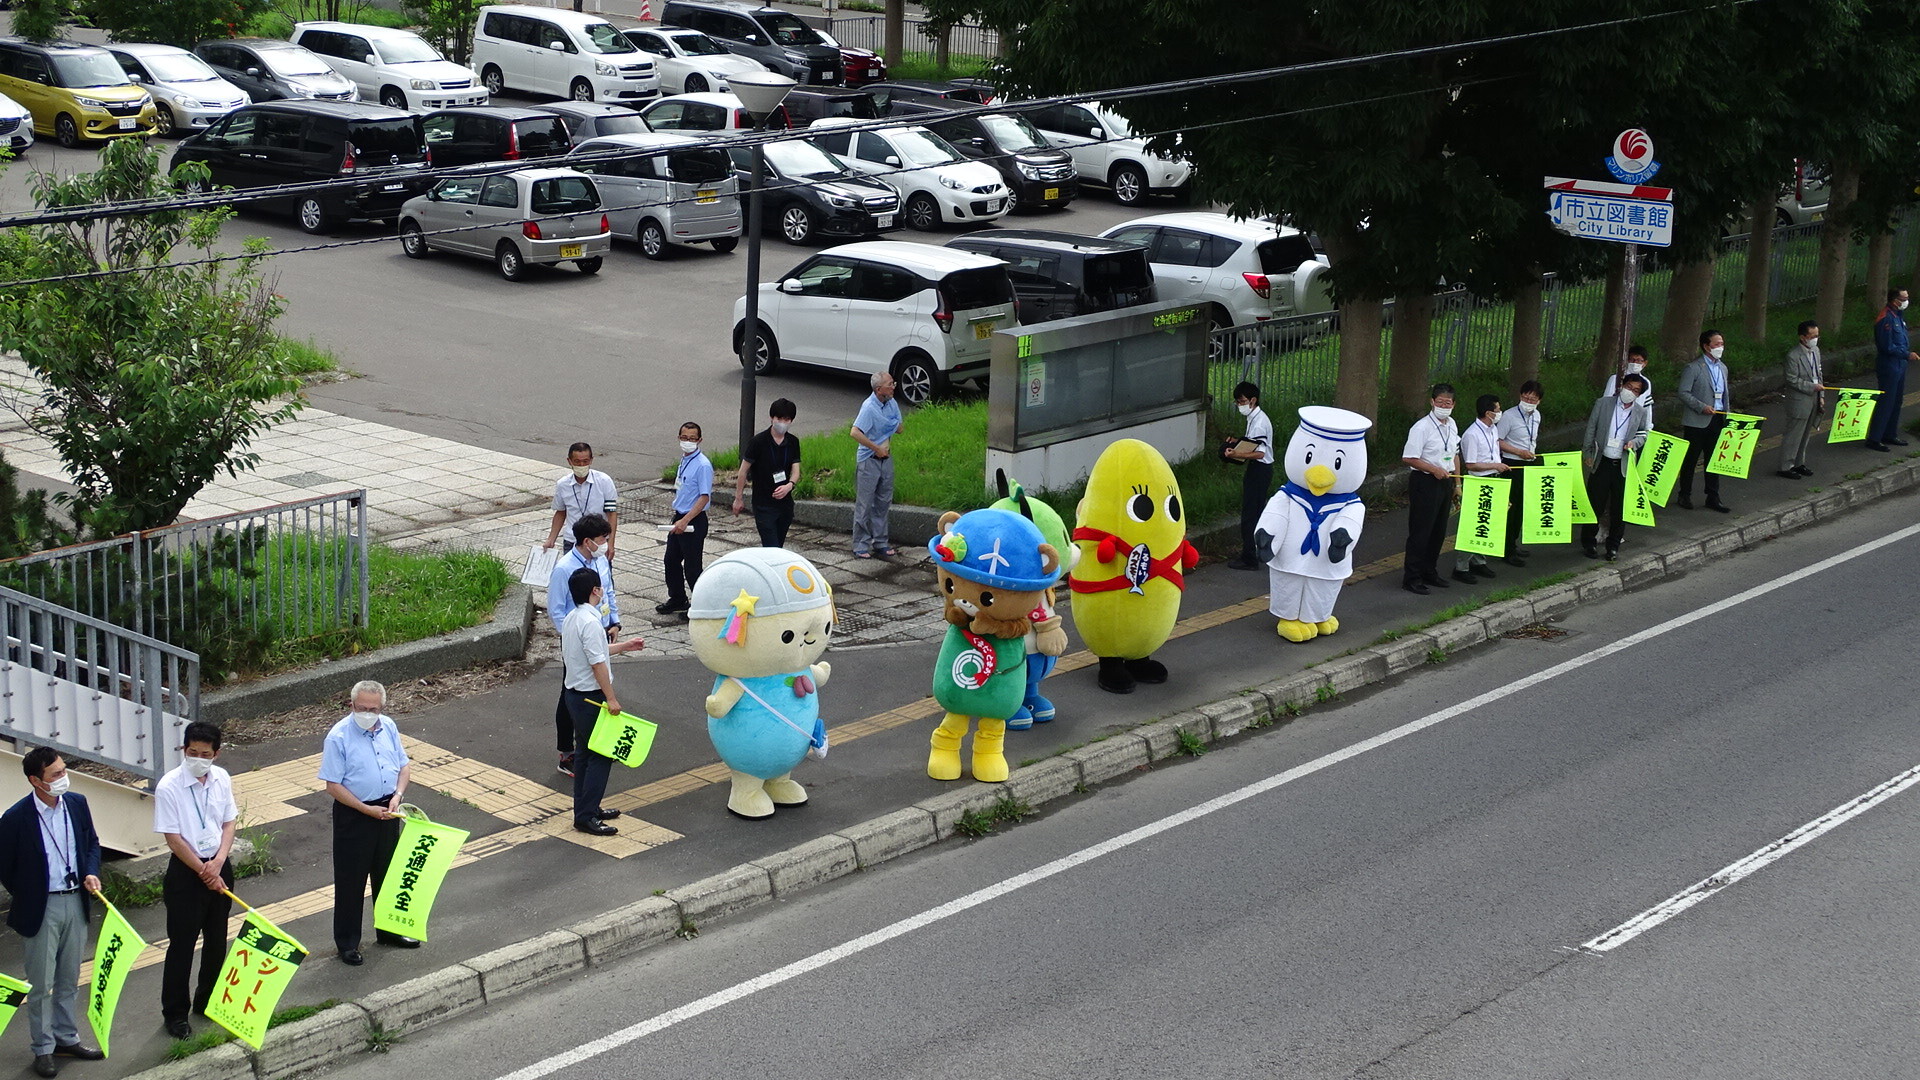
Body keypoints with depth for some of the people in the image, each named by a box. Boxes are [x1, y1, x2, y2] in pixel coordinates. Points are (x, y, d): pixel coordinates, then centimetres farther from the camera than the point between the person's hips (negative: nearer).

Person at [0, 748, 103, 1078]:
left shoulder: (77, 803, -2)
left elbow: (92, 842, 13)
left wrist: (91, 874, -2)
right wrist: (27, 901, -1)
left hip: (75, 901, 5)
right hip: (41, 909, -5)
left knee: (69, 979, 17)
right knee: (41, 984, 5)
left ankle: (66, 1038, 30)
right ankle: (42, 1048, 16)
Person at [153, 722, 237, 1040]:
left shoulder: (221, 779, 0)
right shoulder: (169, 787, -17)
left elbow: (229, 822, 5)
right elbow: (173, 838, -15)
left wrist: (218, 863, -11)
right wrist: (203, 871, -14)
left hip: (219, 868, 5)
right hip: (185, 873, -5)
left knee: (217, 939, 16)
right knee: (182, 944, 1)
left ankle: (208, 1000, 33)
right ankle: (174, 1013, 13)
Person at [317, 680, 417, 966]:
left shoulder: (389, 727, 1)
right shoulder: (339, 737, -17)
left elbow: (404, 765, 10)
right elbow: (333, 785, -17)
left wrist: (397, 795, -8)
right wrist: (367, 810, -19)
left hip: (387, 811, 6)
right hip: (354, 815, -6)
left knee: (388, 874, 19)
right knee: (351, 880, 2)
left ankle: (388, 930, 36)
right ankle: (347, 943, 14)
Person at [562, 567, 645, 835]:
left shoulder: (572, 618, 9)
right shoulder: (589, 622, -22)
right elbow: (597, 664, -24)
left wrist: (622, 646, 29)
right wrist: (611, 698, -19)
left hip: (575, 693, 10)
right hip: (591, 697, -10)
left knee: (585, 753, 18)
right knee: (601, 755, -4)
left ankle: (586, 808, 26)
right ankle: (586, 816, -4)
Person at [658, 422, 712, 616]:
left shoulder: (702, 465, -19)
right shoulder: (684, 460, 8)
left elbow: (704, 497, -22)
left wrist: (685, 521, -24)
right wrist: (678, 518, 18)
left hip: (694, 521, -9)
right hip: (679, 518, 9)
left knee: (692, 566, 1)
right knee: (671, 560, 18)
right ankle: (677, 600, 34)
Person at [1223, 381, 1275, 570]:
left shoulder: (1259, 422, -20)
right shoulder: (1255, 418, 12)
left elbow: (1259, 453, -26)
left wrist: (1236, 454, -32)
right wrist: (1238, 445, 10)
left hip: (1259, 470, -11)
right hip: (1260, 470, 11)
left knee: (1250, 514, -6)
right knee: (1257, 513, 18)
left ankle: (1249, 559, -2)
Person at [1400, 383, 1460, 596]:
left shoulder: (1451, 425, 9)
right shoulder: (1421, 427, -15)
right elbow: (1408, 458, -16)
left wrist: (1457, 483, 17)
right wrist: (1434, 470, -20)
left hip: (1445, 482, 8)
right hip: (1425, 483, -8)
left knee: (1439, 531, 15)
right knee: (1420, 531, -4)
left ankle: (1429, 572, 28)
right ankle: (1412, 578, 3)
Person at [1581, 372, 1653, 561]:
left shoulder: (1641, 412, 5)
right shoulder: (1603, 404, 0)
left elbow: (1644, 434, 14)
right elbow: (1591, 430, 3)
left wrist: (1634, 443, -7)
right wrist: (1587, 454, 0)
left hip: (1624, 466, 1)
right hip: (1601, 463, -1)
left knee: (1620, 508, 5)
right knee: (1595, 504, 2)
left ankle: (1613, 546, 17)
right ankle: (1589, 543, 17)